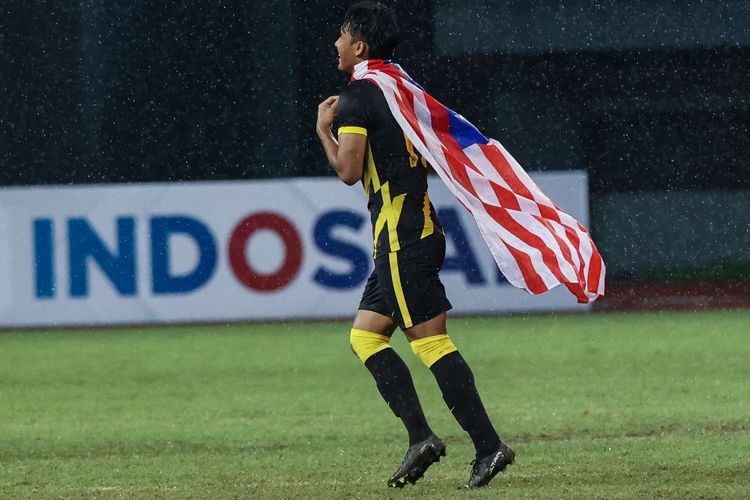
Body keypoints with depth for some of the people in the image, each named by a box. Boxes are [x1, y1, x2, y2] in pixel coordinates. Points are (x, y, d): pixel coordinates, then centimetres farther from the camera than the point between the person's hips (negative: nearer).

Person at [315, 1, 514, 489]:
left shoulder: (356, 99, -9)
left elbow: (349, 170, -15)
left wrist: (324, 130, 1)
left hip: (401, 239, -9)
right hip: (422, 227, 9)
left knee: (431, 340, -9)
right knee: (365, 335, 12)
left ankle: (489, 445, -12)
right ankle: (420, 436, 2)